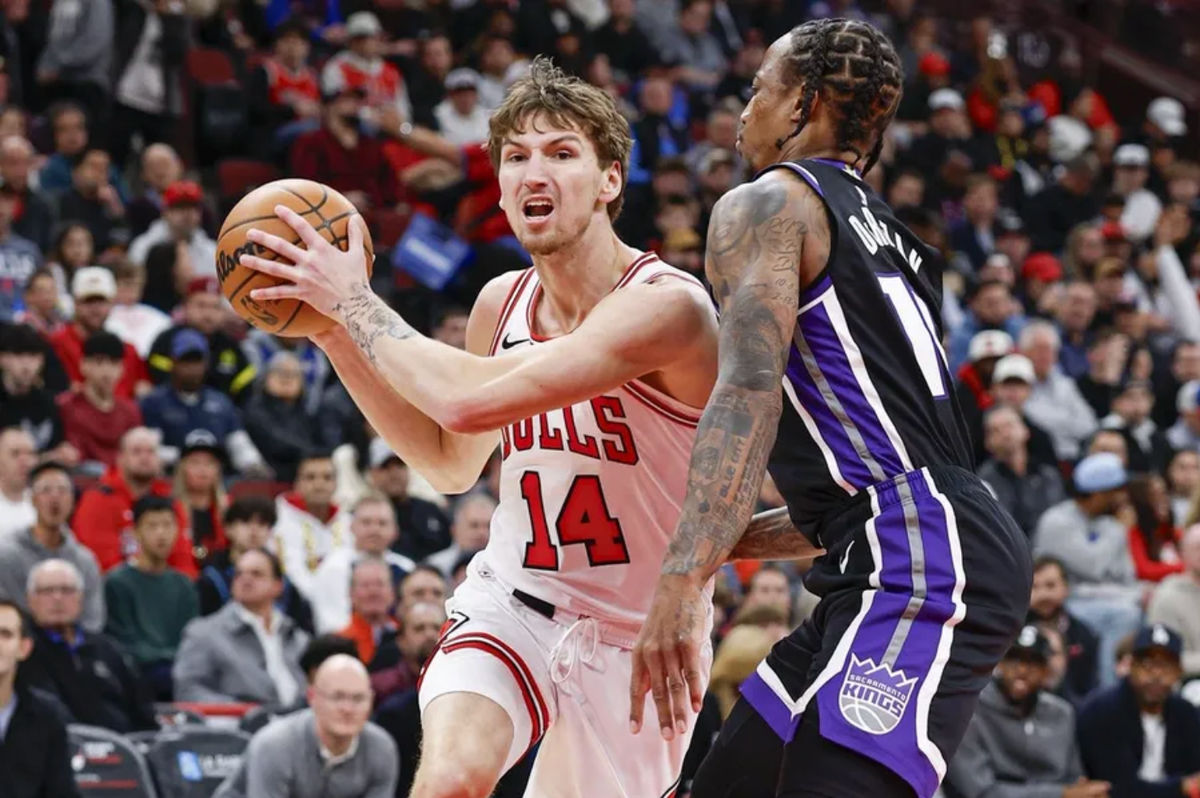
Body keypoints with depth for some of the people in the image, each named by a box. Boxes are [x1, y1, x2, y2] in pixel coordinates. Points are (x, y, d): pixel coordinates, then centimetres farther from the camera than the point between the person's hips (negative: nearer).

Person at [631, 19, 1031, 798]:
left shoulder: (765, 204, 0)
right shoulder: (887, 238, 27)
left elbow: (751, 388, -17)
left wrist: (683, 581, -27)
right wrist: (721, 545, 39)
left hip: (919, 567, -10)